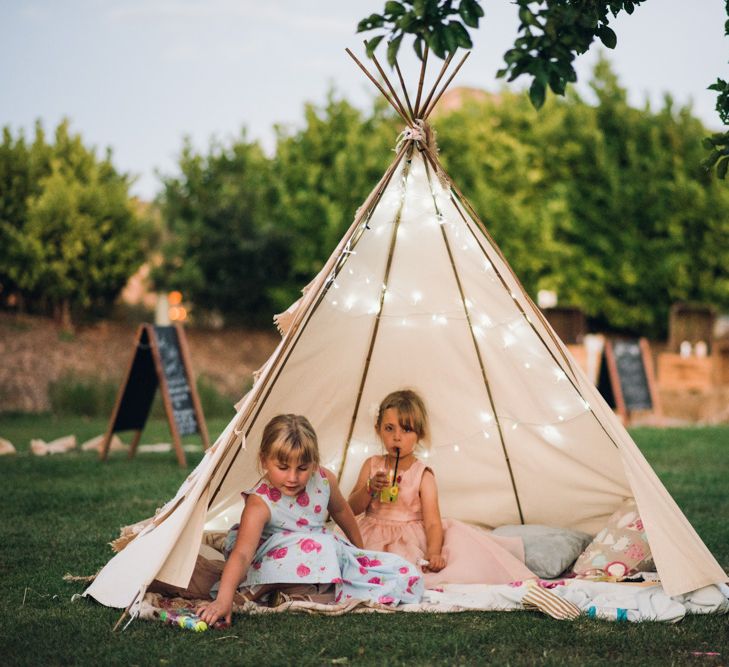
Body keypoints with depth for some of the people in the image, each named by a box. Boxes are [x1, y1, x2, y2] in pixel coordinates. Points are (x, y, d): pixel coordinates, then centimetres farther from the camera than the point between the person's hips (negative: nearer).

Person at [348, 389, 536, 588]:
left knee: (454, 532, -24)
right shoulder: (372, 466, 6)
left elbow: (432, 523, -14)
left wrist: (433, 553, -33)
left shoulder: (423, 476, -4)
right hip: (375, 534, 2)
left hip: (413, 536, -1)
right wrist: (369, 488, -16)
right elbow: (353, 508, 4)